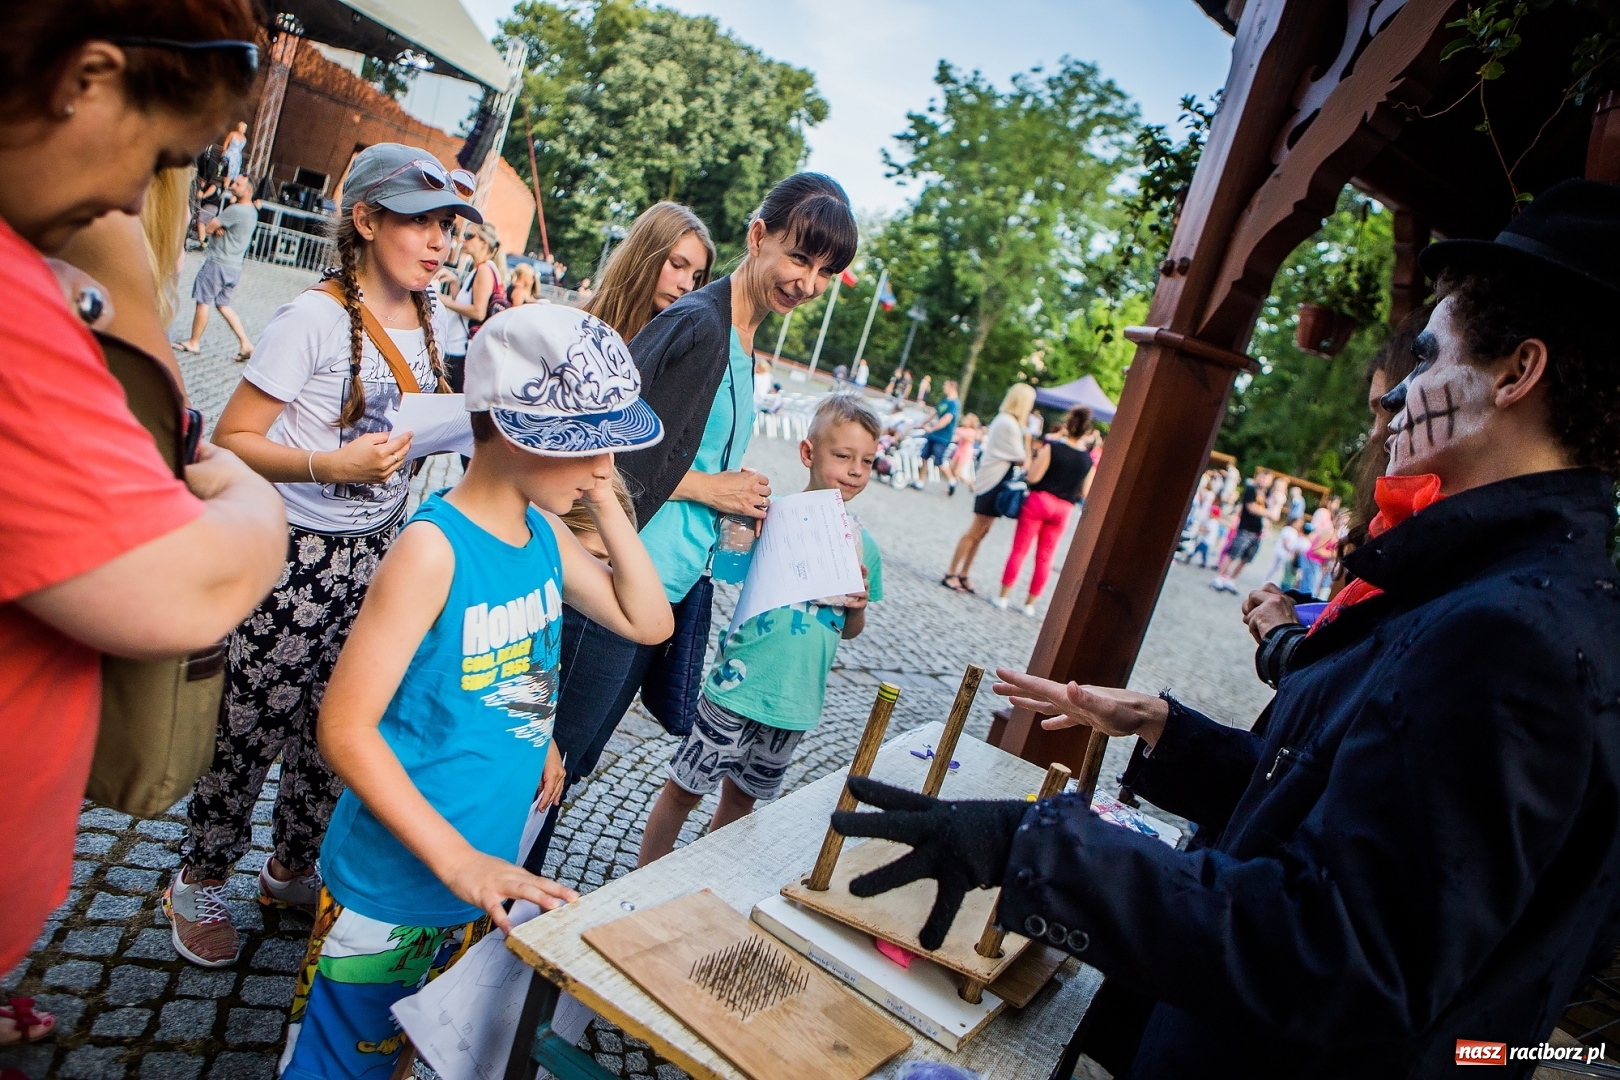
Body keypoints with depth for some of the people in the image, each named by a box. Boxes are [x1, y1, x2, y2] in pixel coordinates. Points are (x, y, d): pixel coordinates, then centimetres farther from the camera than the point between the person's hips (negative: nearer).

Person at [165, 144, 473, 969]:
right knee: (253, 725, 5)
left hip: (377, 556, 6)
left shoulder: (432, 320, 7)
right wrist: (331, 466, -26)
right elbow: (231, 440, -14)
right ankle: (199, 884, 30)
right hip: (294, 558, -6)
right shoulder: (315, 318, -14)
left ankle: (293, 870, 36)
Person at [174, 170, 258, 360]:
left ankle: (194, 342, 13)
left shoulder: (235, 210, -19)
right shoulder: (252, 211, 11)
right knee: (223, 305, 14)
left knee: (202, 302, 3)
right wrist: (219, 229, -9)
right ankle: (245, 343, 7)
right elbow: (218, 227, 13)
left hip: (218, 263, -9)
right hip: (234, 267, 9)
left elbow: (208, 228, -12)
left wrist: (214, 229, 8)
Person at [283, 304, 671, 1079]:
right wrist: (456, 860, -27)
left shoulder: (546, 533, -2)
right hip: (394, 885, -6)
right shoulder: (435, 548, -25)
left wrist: (606, 505, -8)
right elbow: (345, 727, -24)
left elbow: (650, 622, 2)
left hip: (482, 873, 7)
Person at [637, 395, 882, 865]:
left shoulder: (863, 545, 2)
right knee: (684, 790, 6)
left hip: (797, 705, 4)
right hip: (738, 689, -4)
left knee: (741, 797, 20)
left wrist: (859, 607, -9)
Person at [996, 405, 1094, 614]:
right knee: (1044, 558, 11)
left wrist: (1038, 454, 0)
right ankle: (1029, 603, 17)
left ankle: (1003, 596, 7)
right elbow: (1084, 493, 5)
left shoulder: (1052, 446, -10)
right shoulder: (1087, 460, 1)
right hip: (1063, 510, 3)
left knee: (1019, 550, 4)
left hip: (1039, 501, -3)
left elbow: (1033, 477, -14)